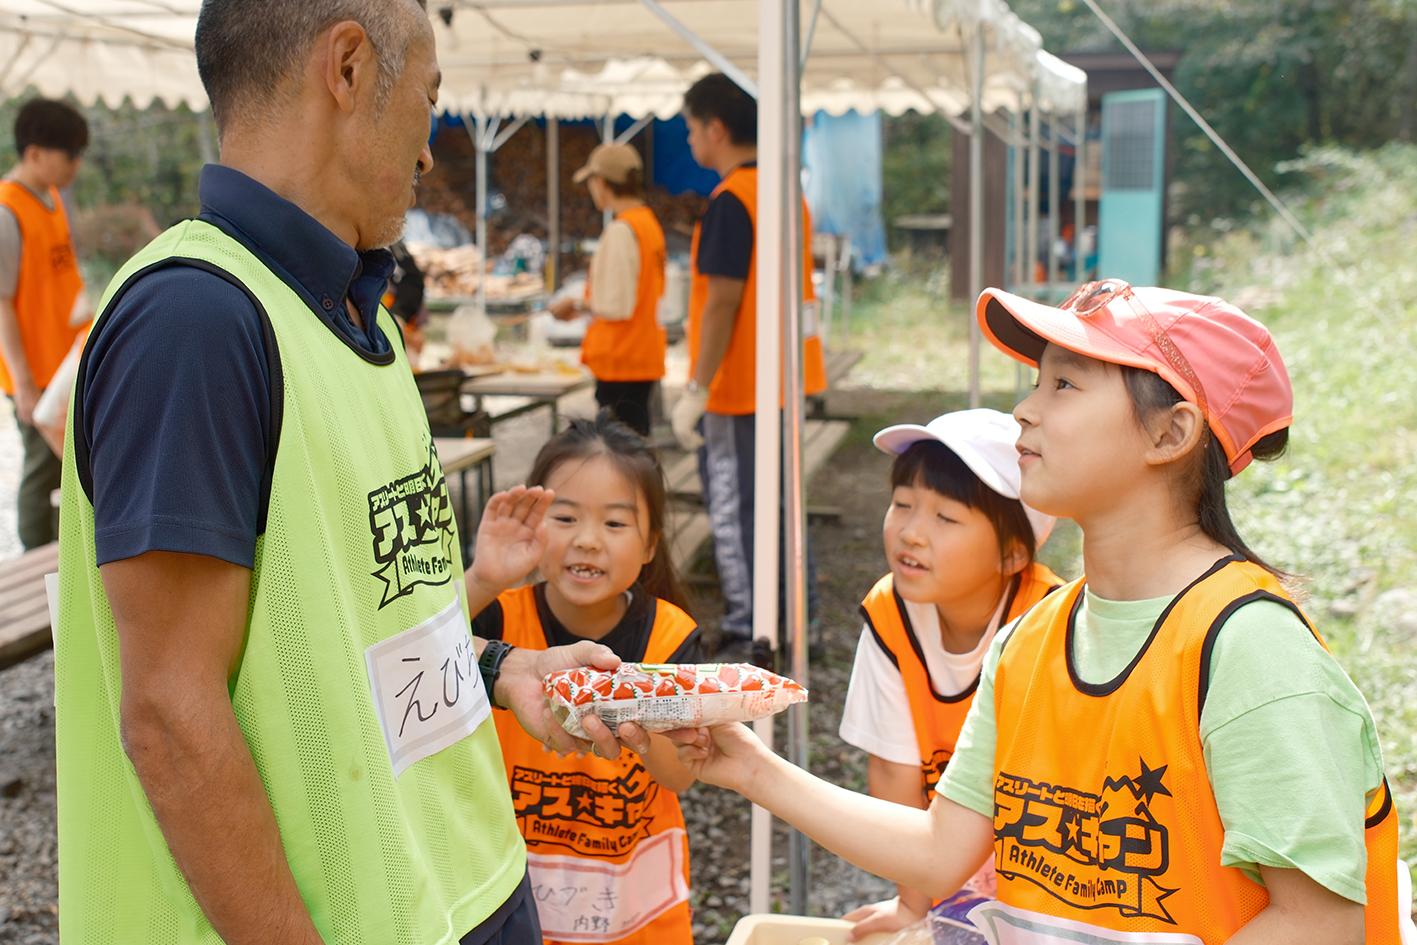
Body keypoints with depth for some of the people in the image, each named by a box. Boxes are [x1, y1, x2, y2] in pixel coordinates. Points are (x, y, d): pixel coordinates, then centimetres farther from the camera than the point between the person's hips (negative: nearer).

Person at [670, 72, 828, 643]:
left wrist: (696, 390, -20)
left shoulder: (730, 200, -16)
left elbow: (724, 299, -21)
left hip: (739, 385, -9)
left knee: (735, 513, -1)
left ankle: (747, 630, 4)